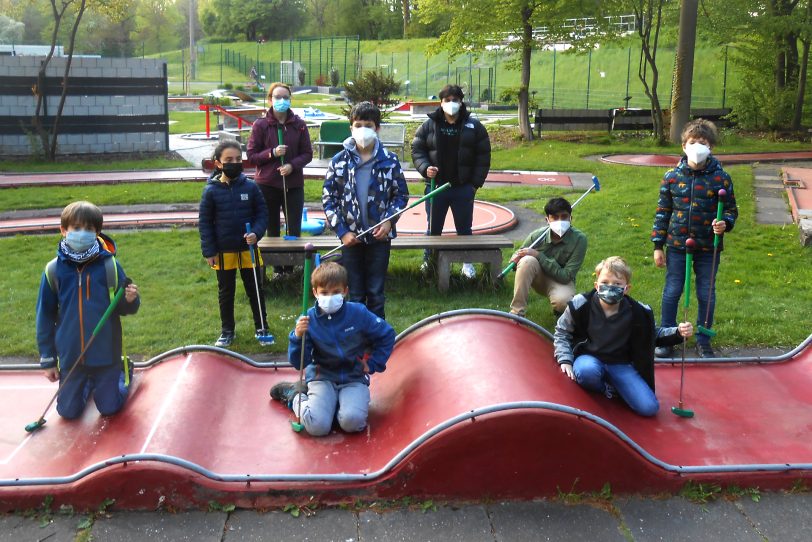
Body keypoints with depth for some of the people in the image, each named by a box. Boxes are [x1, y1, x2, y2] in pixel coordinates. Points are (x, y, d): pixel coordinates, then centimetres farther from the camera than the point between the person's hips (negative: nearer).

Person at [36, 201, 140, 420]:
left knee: (110, 408, 9)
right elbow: (45, 317, 2)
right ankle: (88, 382, 42)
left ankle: (123, 370, 38)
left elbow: (122, 308, -1)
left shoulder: (110, 265, -11)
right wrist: (47, 360, 4)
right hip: (70, 358, 2)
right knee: (68, 411, 11)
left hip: (106, 355, -2)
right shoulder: (54, 270, -7)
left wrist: (130, 300, -25)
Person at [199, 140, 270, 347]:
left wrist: (256, 233, -16)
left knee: (255, 290, 11)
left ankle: (261, 328, 24)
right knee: (225, 293, 13)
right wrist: (209, 252, -6)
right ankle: (227, 331, 26)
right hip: (224, 252, -1)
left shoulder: (250, 187, -5)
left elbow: (262, 213, 2)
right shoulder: (211, 191, -8)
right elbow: (204, 222, -3)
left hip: (249, 249, 1)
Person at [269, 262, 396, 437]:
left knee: (352, 422, -28)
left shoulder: (358, 313, -8)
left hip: (354, 378, 0)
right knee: (317, 426, -23)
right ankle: (295, 395, 10)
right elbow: (299, 363, -10)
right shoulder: (308, 319, -7)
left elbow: (387, 335, 6)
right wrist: (298, 337, -27)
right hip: (322, 378, 0)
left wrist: (373, 364, 2)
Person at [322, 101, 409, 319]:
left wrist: (389, 220, -9)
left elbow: (401, 194, 6)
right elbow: (328, 199, 1)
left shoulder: (389, 160, -2)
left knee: (376, 293, 8)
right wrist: (342, 231, -7)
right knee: (355, 295, 8)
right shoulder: (339, 161, -2)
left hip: (380, 237, 0)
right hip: (350, 238, 0)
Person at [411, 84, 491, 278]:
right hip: (436, 186, 0)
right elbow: (417, 150, 5)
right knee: (433, 228, 9)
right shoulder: (429, 125, 2)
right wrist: (425, 168, -14)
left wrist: (476, 182, -3)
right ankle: (428, 261, 22)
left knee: (464, 228, 9)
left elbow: (483, 156, 3)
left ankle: (467, 263, 22)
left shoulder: (474, 126, 1)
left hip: (463, 188, 0)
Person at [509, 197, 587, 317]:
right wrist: (515, 259, -28)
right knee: (527, 260, -31)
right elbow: (516, 256, -2)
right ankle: (517, 312, -21)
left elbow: (565, 276, -25)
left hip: (562, 281, -2)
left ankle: (559, 309, 4)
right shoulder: (537, 235, -18)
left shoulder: (579, 239, -23)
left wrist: (538, 255, -30)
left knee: (562, 301, -37)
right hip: (539, 278, 2)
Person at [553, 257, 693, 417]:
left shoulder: (638, 313, -10)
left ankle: (613, 386, 13)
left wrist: (677, 333, -9)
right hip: (589, 358, -2)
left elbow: (654, 334, 9)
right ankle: (604, 388, -4)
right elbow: (562, 332, 0)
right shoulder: (581, 305, -15)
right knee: (586, 371, -41)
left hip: (621, 365, 2)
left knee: (649, 408, -14)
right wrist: (565, 360, -11)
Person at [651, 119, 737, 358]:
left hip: (708, 248, 0)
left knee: (706, 294, 10)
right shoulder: (672, 177, -2)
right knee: (672, 292, 7)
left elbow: (732, 209, 4)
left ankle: (703, 341, 26)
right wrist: (658, 246, 2)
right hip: (677, 245, 0)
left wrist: (725, 223, -20)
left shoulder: (721, 178, -5)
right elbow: (662, 212, 3)